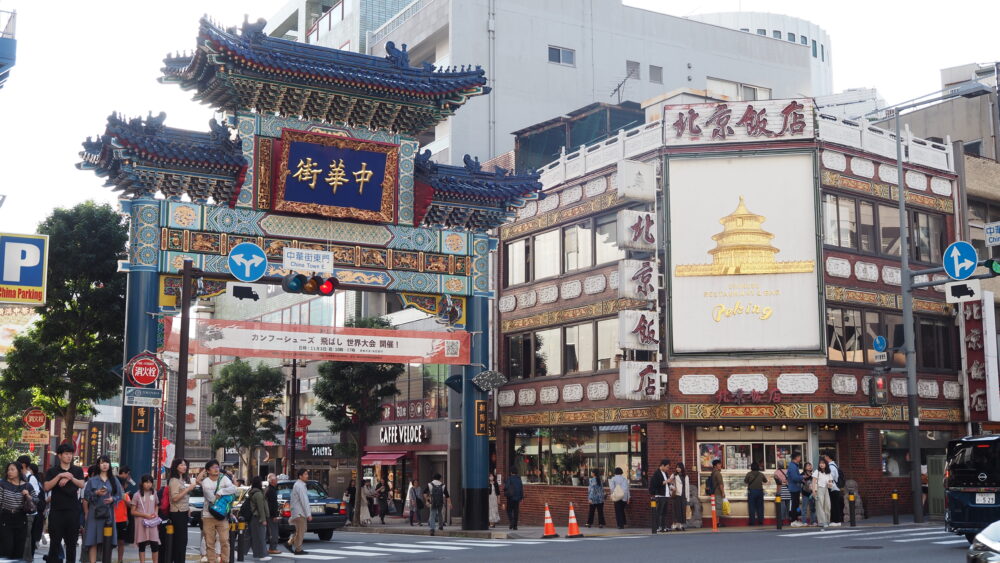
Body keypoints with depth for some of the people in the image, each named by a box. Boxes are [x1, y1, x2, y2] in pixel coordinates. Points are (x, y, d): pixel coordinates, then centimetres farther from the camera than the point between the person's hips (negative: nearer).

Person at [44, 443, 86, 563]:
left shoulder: (78, 470, 11)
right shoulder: (52, 471, 7)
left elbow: (82, 485, -4)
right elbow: (46, 487, -6)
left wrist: (70, 478, -20)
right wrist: (59, 476, -17)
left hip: (73, 510, 2)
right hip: (56, 510, -2)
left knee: (72, 542, 6)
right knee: (55, 541, -2)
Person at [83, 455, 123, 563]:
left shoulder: (114, 480, 9)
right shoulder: (92, 480, 5)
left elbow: (120, 495, 9)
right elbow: (86, 496, 3)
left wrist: (112, 499, -10)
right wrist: (96, 493, -13)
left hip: (108, 513, 1)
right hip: (95, 513, -1)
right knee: (93, 540, -6)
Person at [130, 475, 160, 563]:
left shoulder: (154, 493, 7)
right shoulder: (137, 495, -4)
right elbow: (133, 511, -3)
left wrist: (156, 513, 0)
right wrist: (145, 515, -14)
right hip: (141, 522, -2)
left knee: (155, 544, -2)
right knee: (142, 545, 3)